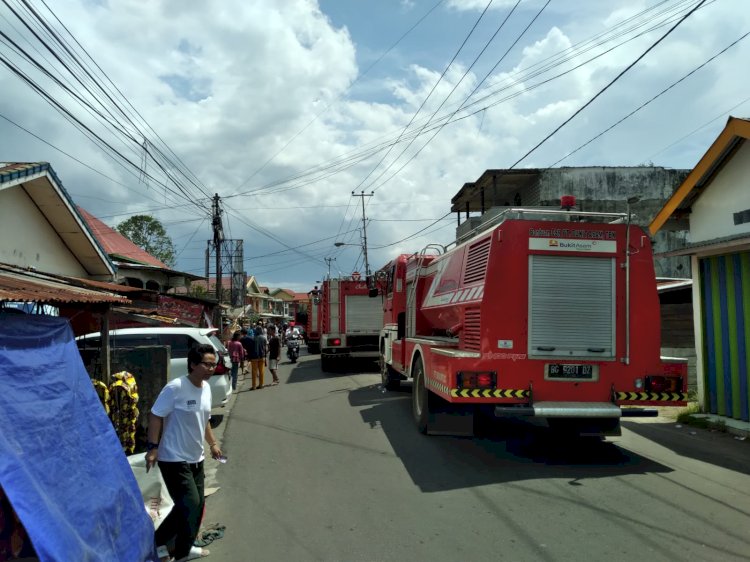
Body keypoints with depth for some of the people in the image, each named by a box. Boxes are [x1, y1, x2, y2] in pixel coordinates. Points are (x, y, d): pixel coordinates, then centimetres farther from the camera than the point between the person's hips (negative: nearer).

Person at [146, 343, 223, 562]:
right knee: (189, 505, -9)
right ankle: (155, 544, 11)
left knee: (197, 505, 14)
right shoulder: (175, 388, -20)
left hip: (196, 458, 8)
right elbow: (155, 416, -16)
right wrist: (153, 447, -20)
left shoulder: (206, 388, 5)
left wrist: (213, 443, 16)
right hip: (174, 459, -8)